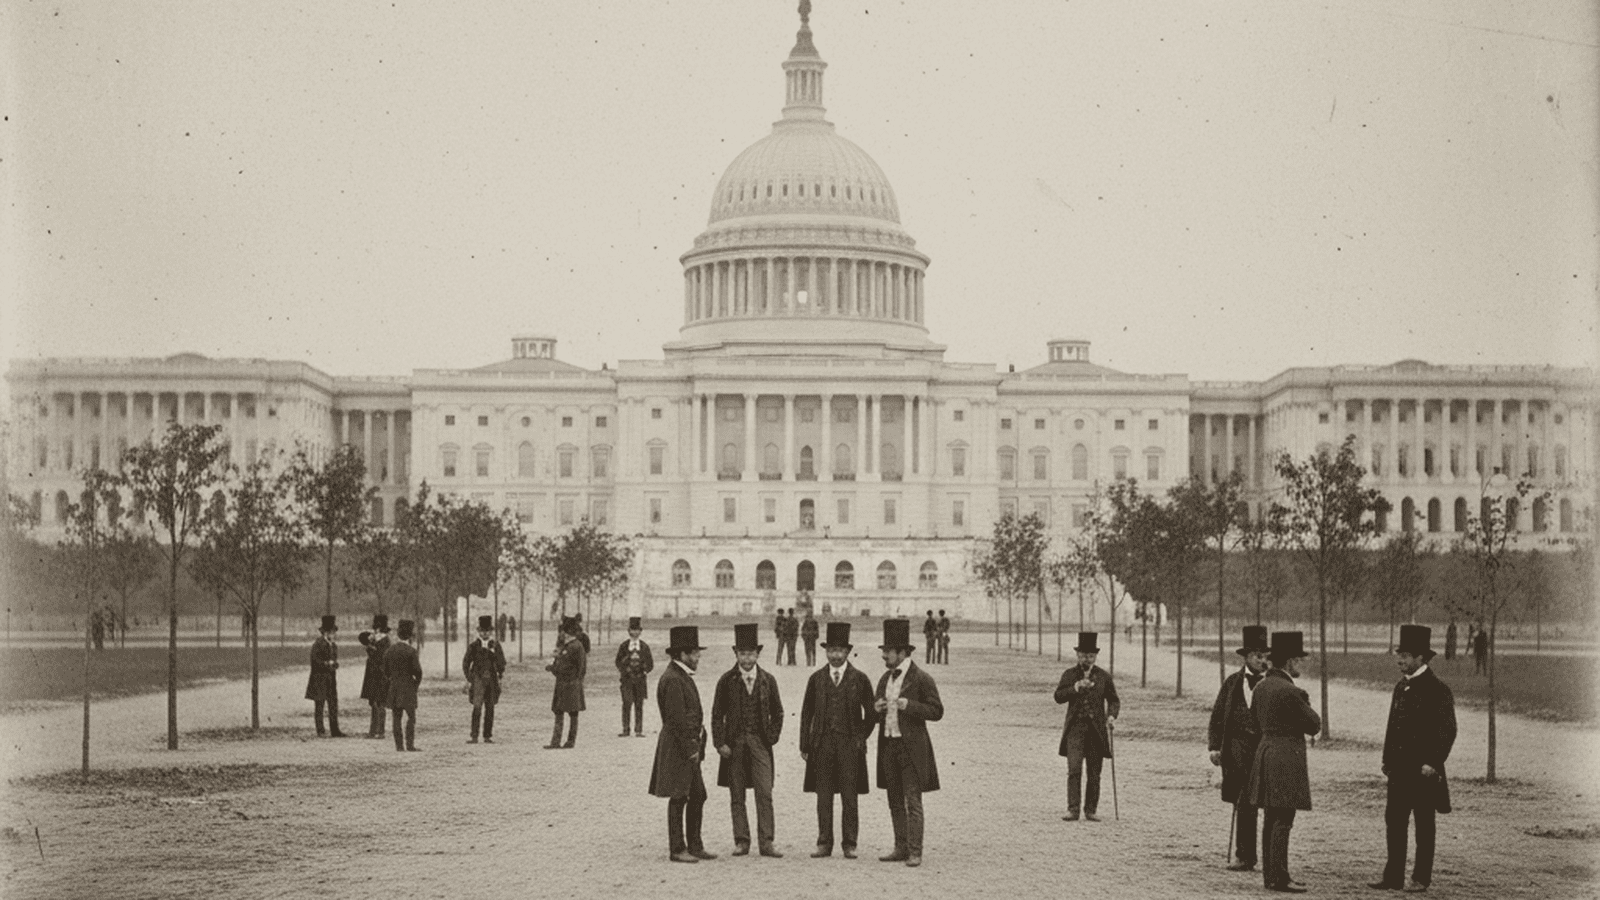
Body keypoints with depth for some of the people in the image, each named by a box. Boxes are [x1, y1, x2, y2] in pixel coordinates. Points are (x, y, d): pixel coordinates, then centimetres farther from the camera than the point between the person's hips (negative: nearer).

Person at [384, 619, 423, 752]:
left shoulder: (389, 650, 6)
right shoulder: (411, 651, -11)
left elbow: (386, 671, 11)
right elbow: (417, 671, -13)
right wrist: (417, 681, 5)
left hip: (394, 686, 5)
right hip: (408, 687, -5)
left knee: (396, 717, 7)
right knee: (411, 717, -1)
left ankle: (399, 744, 5)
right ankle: (410, 744, -8)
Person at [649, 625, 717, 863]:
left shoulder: (684, 677, 16)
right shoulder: (672, 680, -17)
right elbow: (676, 718, -20)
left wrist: (697, 746, 14)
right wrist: (690, 748, -18)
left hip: (689, 748, 10)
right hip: (677, 747, -10)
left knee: (698, 796, 13)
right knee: (679, 798, -3)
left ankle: (694, 846, 20)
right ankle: (677, 850, 4)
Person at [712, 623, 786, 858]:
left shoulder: (768, 680, 4)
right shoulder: (727, 680, 0)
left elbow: (777, 713, 11)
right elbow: (717, 715, 3)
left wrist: (772, 738, 2)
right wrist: (720, 743, -4)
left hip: (760, 743, 0)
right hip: (734, 743, 0)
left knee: (765, 794, -6)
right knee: (736, 796, 4)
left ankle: (766, 842, -5)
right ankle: (741, 841, 10)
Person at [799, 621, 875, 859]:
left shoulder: (860, 679, 3)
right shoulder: (816, 679, 8)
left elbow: (870, 713, 8)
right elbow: (807, 713, 10)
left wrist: (861, 737, 1)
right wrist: (804, 745, 6)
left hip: (850, 744, -2)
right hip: (822, 744, 2)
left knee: (850, 798, 0)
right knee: (823, 798, 3)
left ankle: (849, 845, 5)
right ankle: (824, 843, 9)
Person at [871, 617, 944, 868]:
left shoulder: (921, 679, -8)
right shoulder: (885, 679, 14)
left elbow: (937, 711, -10)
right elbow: (877, 714, 22)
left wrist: (908, 705, -21)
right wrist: (876, 709, -2)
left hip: (912, 747, -7)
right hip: (888, 745, 7)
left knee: (913, 802, -7)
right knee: (895, 802, 10)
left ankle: (915, 852, -6)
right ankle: (901, 848, 17)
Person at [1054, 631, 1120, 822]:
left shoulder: (1104, 676, 8)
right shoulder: (1069, 675, 7)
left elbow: (1114, 700, 10)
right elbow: (1059, 697, -5)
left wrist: (1112, 716, -10)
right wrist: (1076, 687, -20)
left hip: (1097, 729, 1)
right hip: (1075, 728, -1)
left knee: (1094, 774, 3)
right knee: (1074, 769, -13)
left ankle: (1090, 811, 11)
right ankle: (1073, 810, -15)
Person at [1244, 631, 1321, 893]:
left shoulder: (1261, 686, 10)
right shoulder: (1289, 691, -18)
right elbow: (1314, 724, -9)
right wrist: (1307, 707, 8)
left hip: (1265, 752, 9)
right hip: (1286, 759, -9)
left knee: (1271, 820, 12)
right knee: (1282, 822, -7)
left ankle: (1269, 875, 16)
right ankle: (1279, 879, -6)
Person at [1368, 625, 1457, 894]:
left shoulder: (1438, 690, -9)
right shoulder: (1401, 687, 13)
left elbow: (1447, 731, -13)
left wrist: (1433, 763, -17)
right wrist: (1387, 759, 13)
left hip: (1423, 770, -7)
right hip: (1399, 769, 7)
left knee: (1424, 825, 1)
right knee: (1394, 821, 7)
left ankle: (1421, 879, 8)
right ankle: (1393, 876, 12)